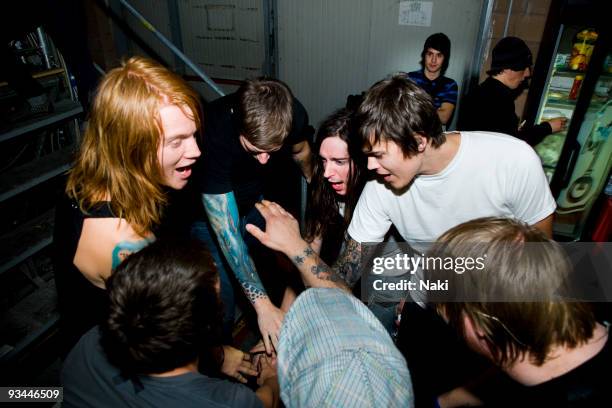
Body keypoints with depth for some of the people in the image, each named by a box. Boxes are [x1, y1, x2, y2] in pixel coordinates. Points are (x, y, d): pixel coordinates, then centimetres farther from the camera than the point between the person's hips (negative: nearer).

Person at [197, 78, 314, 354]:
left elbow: (301, 152, 0)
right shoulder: (213, 135, -39)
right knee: (221, 289, -7)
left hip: (256, 195, 4)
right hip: (210, 205, -4)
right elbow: (226, 232, -37)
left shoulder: (293, 114, -26)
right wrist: (262, 305, -39)